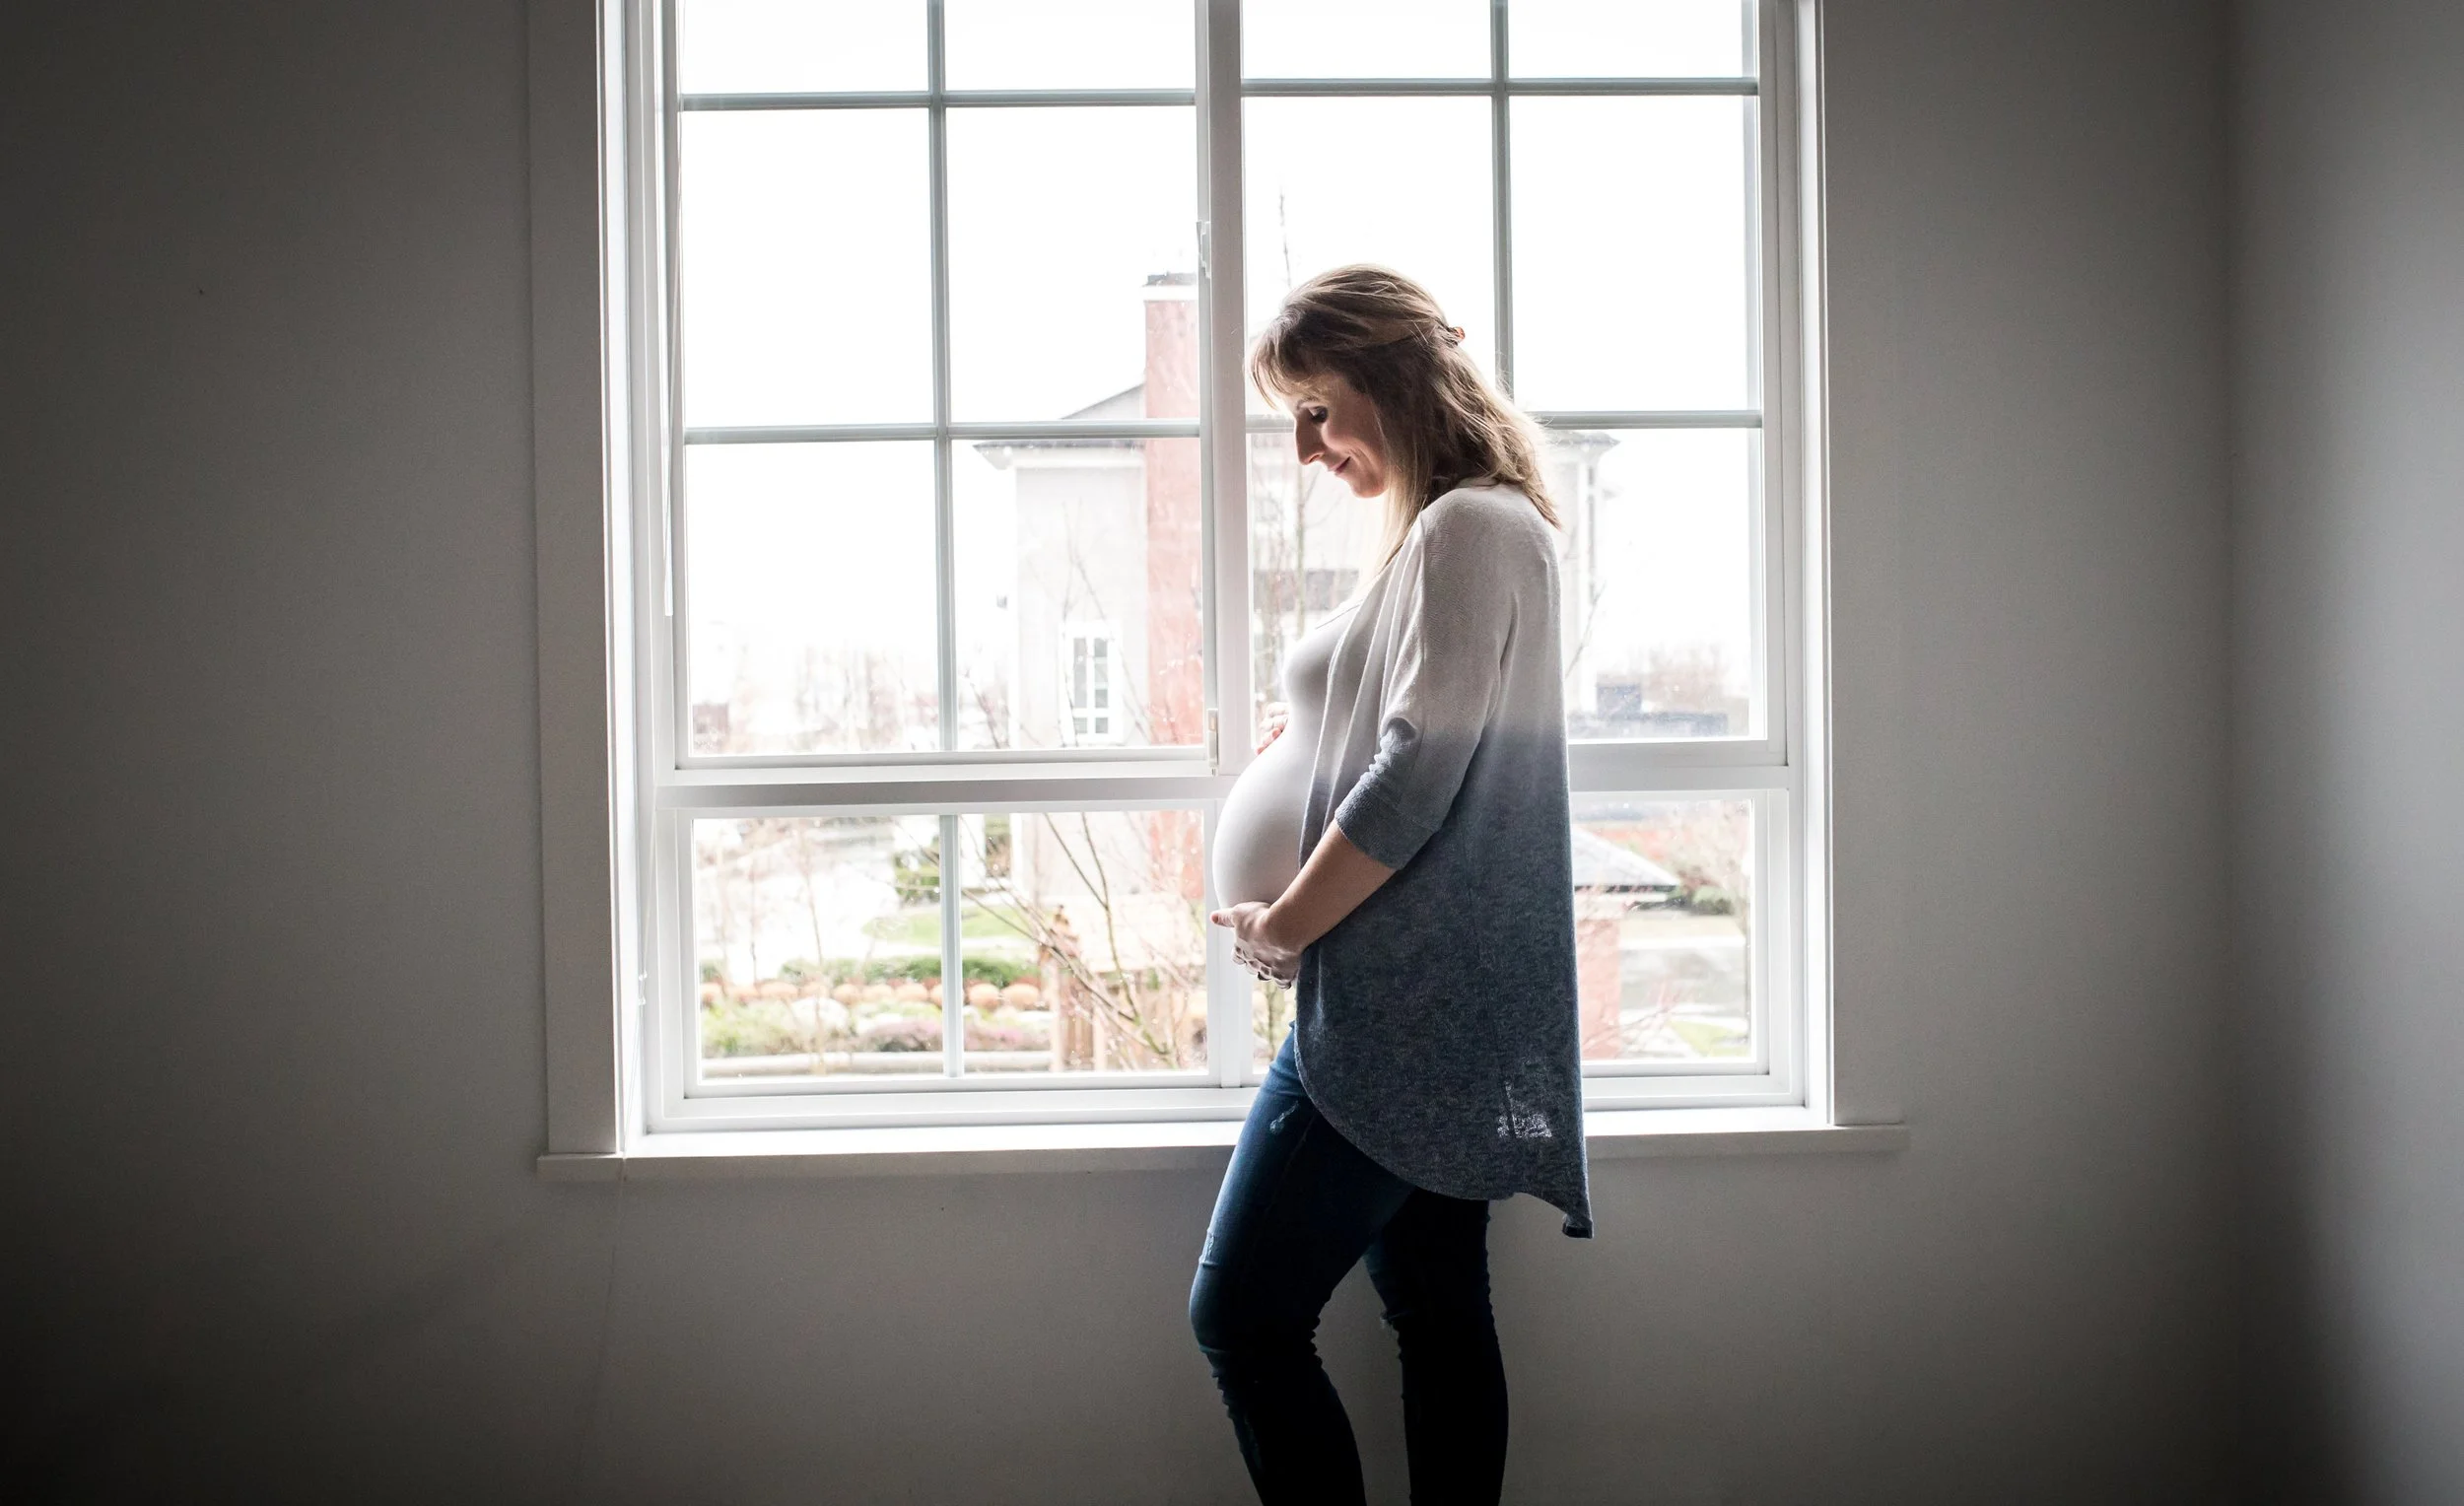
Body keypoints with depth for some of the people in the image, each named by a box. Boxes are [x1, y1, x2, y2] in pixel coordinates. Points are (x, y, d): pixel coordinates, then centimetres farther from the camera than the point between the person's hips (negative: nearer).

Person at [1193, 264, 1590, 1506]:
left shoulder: (1468, 528, -13)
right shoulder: (1450, 532, 18)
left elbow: (1418, 776, -20)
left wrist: (1280, 927, -10)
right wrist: (1311, 732, 10)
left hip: (1397, 1014, -10)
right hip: (1441, 1014, 10)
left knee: (1243, 1312, -6)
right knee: (1439, 1316, 13)